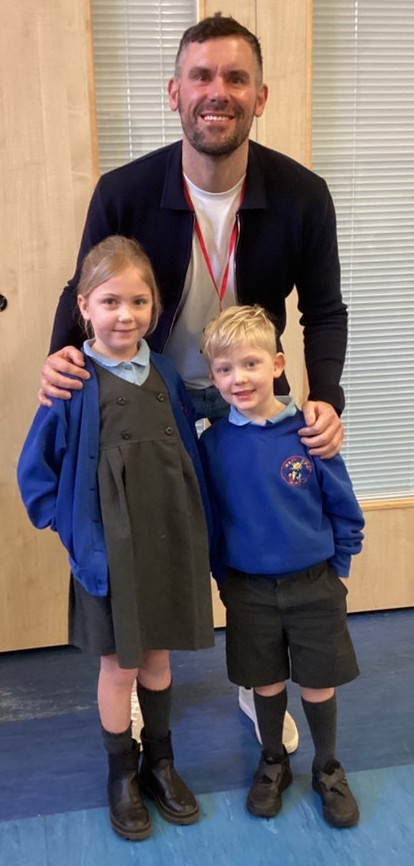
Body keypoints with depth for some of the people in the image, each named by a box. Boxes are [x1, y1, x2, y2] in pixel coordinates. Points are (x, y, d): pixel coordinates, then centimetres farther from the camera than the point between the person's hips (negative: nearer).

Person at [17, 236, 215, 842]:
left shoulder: (164, 374, 0)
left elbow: (190, 453, 10)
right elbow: (36, 470, -5)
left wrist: (197, 529, 7)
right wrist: (76, 531, -7)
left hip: (169, 544, 4)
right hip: (110, 553, -4)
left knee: (158, 654, 19)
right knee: (119, 664, 11)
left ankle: (160, 762, 39)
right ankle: (122, 773, 33)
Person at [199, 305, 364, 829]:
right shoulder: (213, 444, -9)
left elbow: (344, 507, -5)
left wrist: (335, 568, -2)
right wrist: (223, 576, 4)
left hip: (314, 587, -1)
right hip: (249, 590, 1)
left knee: (318, 685, 12)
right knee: (266, 684, 17)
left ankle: (327, 769, 36)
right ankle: (273, 763, 41)